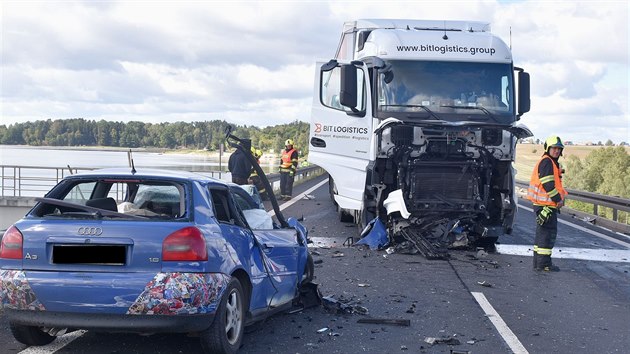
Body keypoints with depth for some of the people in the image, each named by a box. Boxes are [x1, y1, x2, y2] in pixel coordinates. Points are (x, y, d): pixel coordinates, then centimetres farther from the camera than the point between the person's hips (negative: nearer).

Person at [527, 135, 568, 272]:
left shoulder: (552, 163, 20)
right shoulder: (546, 162, -14)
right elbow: (548, 185, -21)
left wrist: (560, 198, 12)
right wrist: (558, 199, -15)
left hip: (543, 204, 11)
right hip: (546, 204, -11)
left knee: (542, 232, 15)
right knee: (548, 232, -7)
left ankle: (538, 262, 22)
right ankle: (544, 263, -4)